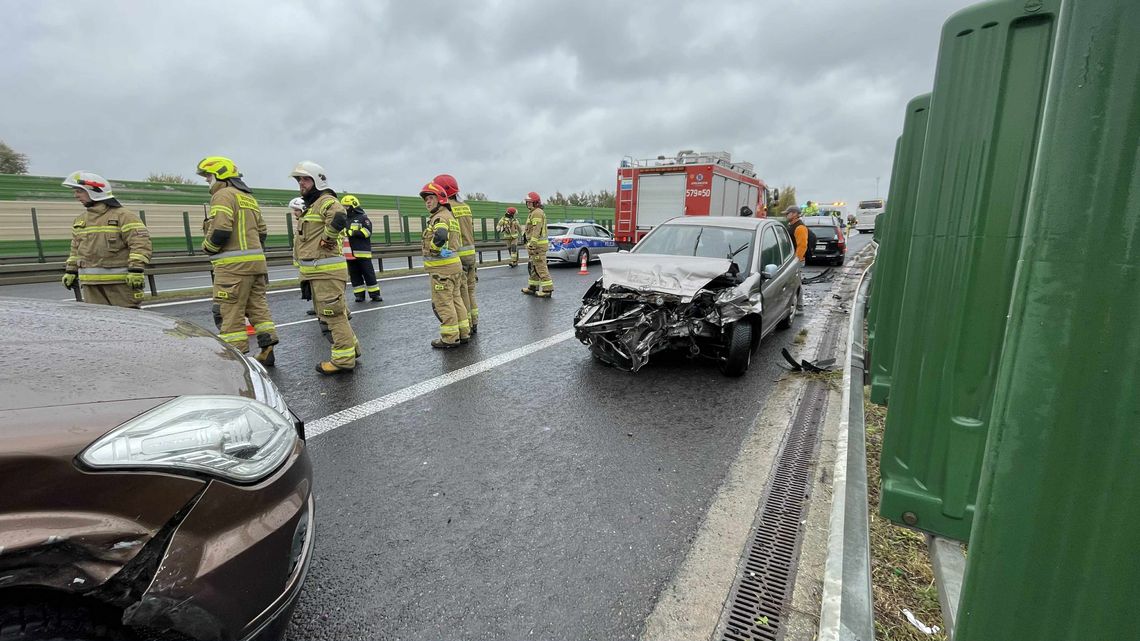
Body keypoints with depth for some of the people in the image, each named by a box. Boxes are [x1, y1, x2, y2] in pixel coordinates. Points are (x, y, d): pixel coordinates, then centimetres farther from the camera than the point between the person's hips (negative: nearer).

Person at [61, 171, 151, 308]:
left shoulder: (124, 216, -7)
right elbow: (75, 249, 28)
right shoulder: (80, 220, 19)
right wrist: (70, 271, 22)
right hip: (91, 283, 7)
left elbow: (141, 244, -15)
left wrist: (136, 270, -22)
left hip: (121, 281, -7)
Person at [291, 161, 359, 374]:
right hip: (316, 271, 11)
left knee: (333, 314, -7)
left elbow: (339, 218, -35)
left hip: (327, 269, -11)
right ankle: (350, 348, 28)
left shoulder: (326, 201, -12)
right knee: (326, 314, 18)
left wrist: (327, 239, -23)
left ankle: (343, 359, -1)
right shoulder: (309, 206, 22)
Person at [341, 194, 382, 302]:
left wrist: (353, 232, -18)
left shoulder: (363, 218, 0)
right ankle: (359, 295, 12)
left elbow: (367, 232, -12)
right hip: (349, 253, 6)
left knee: (369, 273, -2)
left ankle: (375, 294, 3)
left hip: (363, 252, -5)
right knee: (355, 275, 6)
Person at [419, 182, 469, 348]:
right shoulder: (450, 216, 18)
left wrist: (434, 250, -18)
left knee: (443, 303, -3)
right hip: (454, 264, 10)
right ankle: (463, 333, 21)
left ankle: (450, 338, 2)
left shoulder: (440, 217, -14)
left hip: (442, 267, -10)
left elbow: (440, 236, -34)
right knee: (456, 299, 15)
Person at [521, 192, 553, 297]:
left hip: (537, 244, -11)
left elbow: (536, 231, -22)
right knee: (532, 267, 17)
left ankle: (547, 289, -9)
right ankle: (532, 287, 26)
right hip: (536, 244, 11)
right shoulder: (534, 213, 21)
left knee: (541, 267, -10)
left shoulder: (537, 213, -14)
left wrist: (532, 245, -25)